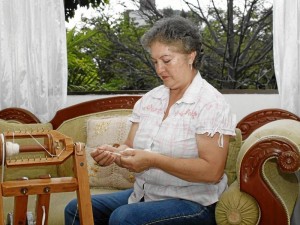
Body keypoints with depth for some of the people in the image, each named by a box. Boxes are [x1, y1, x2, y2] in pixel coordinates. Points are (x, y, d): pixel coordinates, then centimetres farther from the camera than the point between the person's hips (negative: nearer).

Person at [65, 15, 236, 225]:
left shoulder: (211, 104, -13)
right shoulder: (149, 99, 8)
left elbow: (212, 171, -21)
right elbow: (132, 147, 9)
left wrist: (154, 160, -25)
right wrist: (115, 153, -15)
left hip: (193, 203, -7)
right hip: (144, 194, 7)